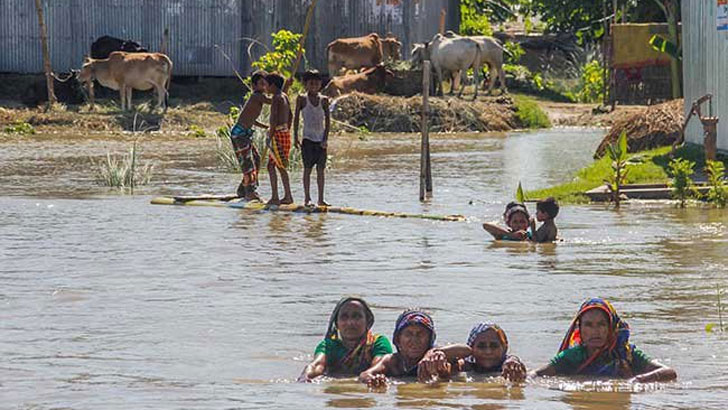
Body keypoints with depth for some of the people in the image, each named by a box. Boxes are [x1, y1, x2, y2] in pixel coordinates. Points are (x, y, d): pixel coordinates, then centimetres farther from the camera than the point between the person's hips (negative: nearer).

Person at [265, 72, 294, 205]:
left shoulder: (276, 98, -13)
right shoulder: (285, 97, 15)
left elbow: (274, 119, -20)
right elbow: (290, 117, 21)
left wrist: (270, 137, -19)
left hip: (278, 133, -9)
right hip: (285, 133, 9)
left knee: (271, 166, -7)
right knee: (281, 167, 15)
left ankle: (275, 197, -11)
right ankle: (288, 196, 16)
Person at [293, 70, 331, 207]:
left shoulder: (323, 100, 6)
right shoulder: (302, 99, 0)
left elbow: (327, 120, 4)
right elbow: (296, 118, 1)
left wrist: (325, 138, -4)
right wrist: (295, 136, -4)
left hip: (321, 140, 3)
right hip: (308, 139, -2)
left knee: (320, 169, 3)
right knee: (307, 168, -3)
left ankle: (321, 199, 6)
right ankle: (307, 198, 0)